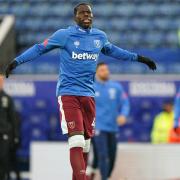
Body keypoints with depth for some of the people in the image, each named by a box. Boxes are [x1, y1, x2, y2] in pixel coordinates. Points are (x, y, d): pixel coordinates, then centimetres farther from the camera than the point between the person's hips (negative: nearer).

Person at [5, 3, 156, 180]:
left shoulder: (100, 36, 10)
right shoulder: (64, 35, -4)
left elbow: (111, 50, 29)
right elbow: (40, 48, 1)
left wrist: (138, 58, 33)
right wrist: (17, 61, -8)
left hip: (88, 94, 5)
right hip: (68, 93, -5)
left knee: (85, 143, 8)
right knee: (76, 141, -18)